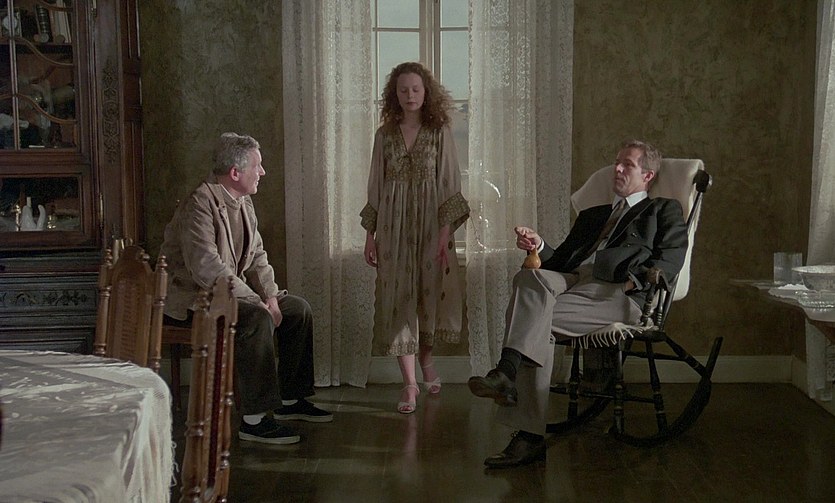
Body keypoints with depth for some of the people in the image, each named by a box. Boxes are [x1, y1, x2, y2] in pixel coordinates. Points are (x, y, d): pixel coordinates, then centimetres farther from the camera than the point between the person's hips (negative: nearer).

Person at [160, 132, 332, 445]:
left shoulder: (243, 203, 8)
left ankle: (290, 400, 15)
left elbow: (257, 256, 12)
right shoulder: (200, 205, -22)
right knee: (257, 319, -33)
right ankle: (254, 420, -29)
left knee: (298, 309, 5)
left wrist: (270, 296, -6)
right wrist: (257, 302, -28)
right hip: (192, 297, -10)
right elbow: (207, 269, -31)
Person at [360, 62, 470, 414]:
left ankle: (426, 356, 34)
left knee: (431, 292, 3)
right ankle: (410, 382, 5)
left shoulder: (440, 132, 1)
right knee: (398, 299, -2)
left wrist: (446, 232, -12)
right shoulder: (385, 134, 6)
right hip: (393, 224, 1)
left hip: (430, 222, -1)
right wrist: (370, 234, 5)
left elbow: (450, 183, -3)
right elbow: (375, 185, 8)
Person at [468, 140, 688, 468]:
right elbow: (561, 260, 29)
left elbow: (671, 259, 4)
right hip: (572, 281, 4)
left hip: (616, 293, -4)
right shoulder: (591, 216, 39)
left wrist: (635, 280, -13)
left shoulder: (664, 210, 23)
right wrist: (539, 246, 7)